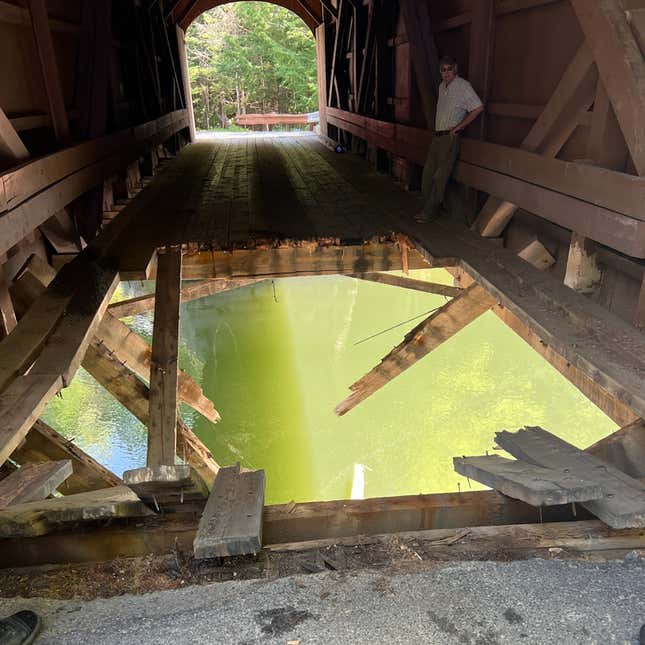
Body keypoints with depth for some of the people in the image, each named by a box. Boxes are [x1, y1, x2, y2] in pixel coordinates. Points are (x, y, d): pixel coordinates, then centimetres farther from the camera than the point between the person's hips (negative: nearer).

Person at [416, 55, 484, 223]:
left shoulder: (463, 86, -8)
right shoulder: (442, 86, 16)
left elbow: (479, 108, -14)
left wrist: (458, 127, -13)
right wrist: (436, 130, 15)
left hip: (450, 138, -8)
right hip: (437, 136, 8)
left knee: (440, 176, -6)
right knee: (428, 173, 7)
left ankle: (430, 211, 1)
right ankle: (430, 208, 17)